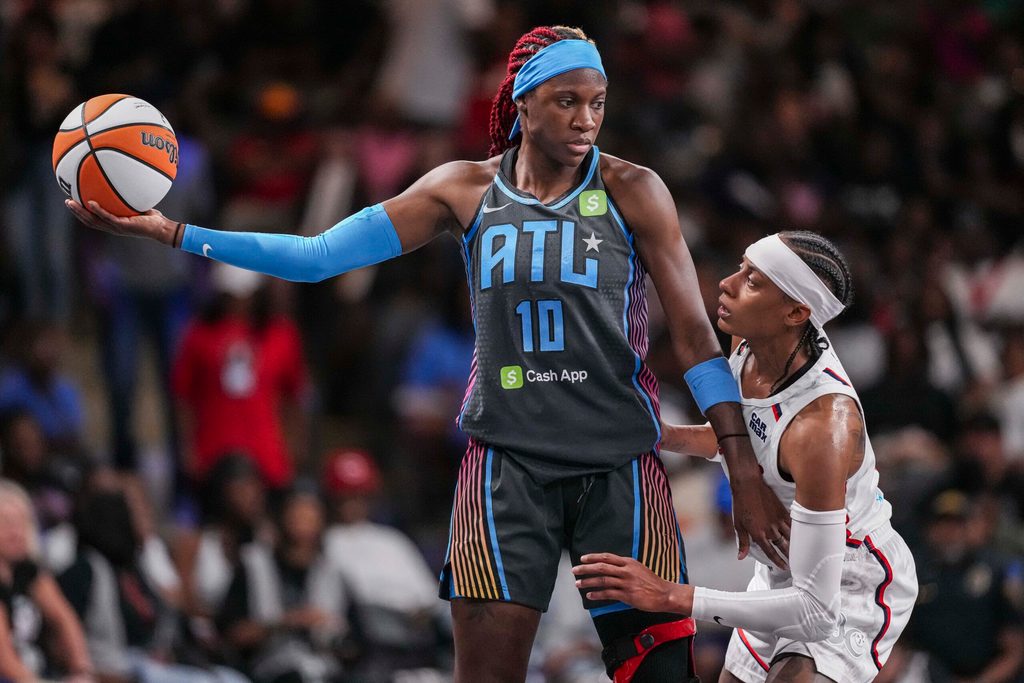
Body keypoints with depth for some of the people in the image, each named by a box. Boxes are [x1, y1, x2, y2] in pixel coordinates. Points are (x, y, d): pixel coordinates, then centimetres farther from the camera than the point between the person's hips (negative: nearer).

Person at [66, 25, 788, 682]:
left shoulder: (632, 191, -1)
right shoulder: (465, 190, 5)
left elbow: (695, 335, -1)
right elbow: (319, 255, 5)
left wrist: (747, 474, -7)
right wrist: (167, 231, -1)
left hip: (620, 466, -1)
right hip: (507, 461, 1)